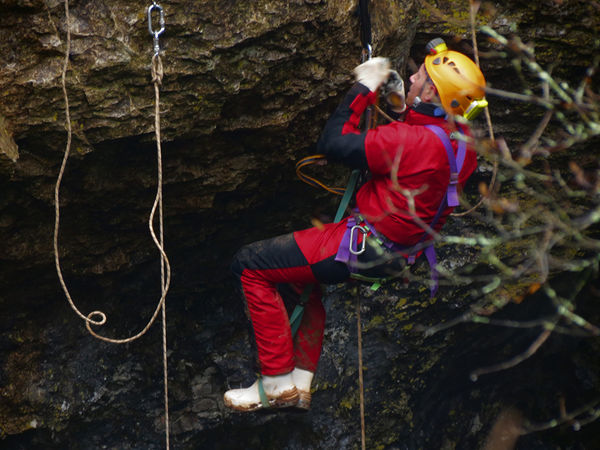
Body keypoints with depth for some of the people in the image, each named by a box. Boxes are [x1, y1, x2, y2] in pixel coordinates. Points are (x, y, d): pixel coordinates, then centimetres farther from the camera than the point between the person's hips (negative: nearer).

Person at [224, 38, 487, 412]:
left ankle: (278, 381, 1)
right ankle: (301, 380, 28)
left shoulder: (417, 141, -29)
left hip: (364, 247, -10)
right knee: (309, 274, 35)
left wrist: (365, 87, -12)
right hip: (397, 249, 10)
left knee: (251, 265, -3)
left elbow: (333, 143, -22)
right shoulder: (460, 139, -1)